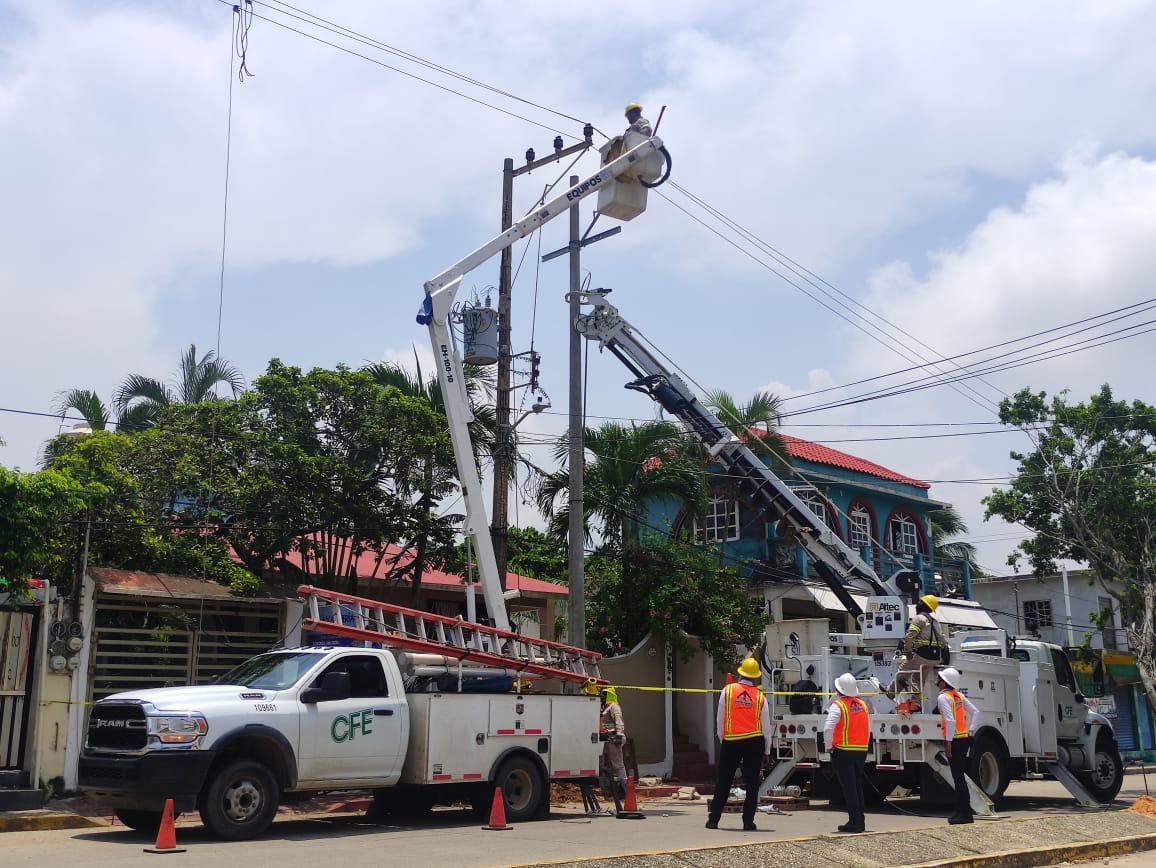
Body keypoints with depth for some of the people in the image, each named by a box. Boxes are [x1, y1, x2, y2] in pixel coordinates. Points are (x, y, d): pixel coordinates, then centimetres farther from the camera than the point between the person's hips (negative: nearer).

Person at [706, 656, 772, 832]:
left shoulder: (727, 691, -3)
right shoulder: (760, 696, -1)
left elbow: (719, 720, 0)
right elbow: (766, 726, 2)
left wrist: (722, 740, 12)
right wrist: (767, 750, 12)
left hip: (731, 742, 0)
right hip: (754, 742, 0)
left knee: (723, 782, 9)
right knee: (752, 783, 7)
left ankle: (713, 819, 11)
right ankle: (748, 822, 5)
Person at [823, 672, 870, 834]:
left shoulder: (838, 705, -13)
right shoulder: (863, 705, 9)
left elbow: (828, 728, -23)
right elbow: (869, 729, 14)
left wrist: (830, 746, -9)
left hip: (843, 752, -6)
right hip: (861, 751, 6)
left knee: (849, 787, -3)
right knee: (858, 786, 16)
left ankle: (854, 822, -4)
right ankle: (860, 822, 19)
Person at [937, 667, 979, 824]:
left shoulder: (944, 697, -12)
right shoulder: (959, 696, 13)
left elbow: (950, 720, -22)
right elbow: (975, 712, 20)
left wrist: (948, 742, -20)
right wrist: (970, 730, 19)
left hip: (954, 740, -9)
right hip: (964, 739, 9)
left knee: (958, 777, -6)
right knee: (959, 775, 14)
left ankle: (965, 813, -5)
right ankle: (960, 811, 19)